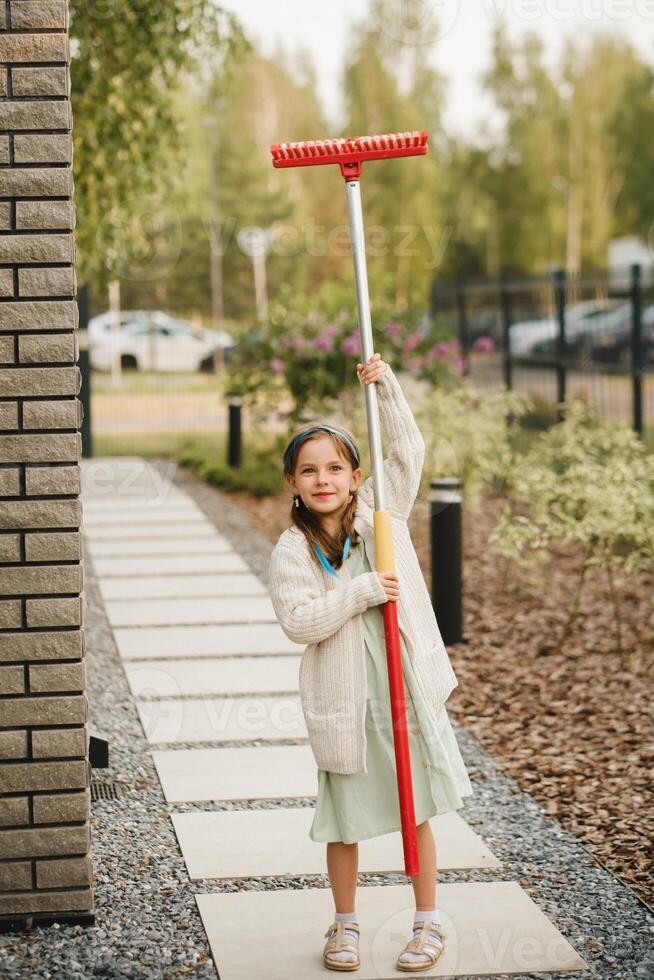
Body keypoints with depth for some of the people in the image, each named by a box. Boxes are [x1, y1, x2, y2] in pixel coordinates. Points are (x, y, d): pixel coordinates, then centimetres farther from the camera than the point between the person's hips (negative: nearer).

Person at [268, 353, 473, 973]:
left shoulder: (382, 512, 2)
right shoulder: (291, 552, -7)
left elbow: (408, 451, 4)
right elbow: (297, 621, -16)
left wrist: (386, 387, -5)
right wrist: (362, 593, -21)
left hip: (406, 686, 2)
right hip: (342, 699, -2)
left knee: (416, 808, 10)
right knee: (344, 819, 9)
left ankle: (428, 923, 24)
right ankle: (345, 926, 27)